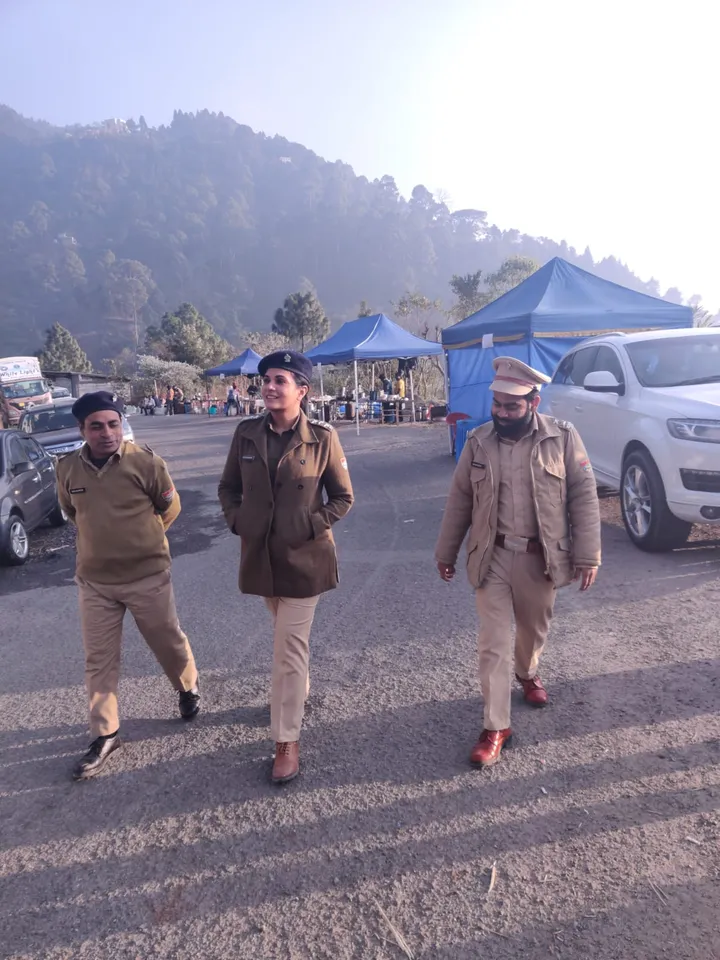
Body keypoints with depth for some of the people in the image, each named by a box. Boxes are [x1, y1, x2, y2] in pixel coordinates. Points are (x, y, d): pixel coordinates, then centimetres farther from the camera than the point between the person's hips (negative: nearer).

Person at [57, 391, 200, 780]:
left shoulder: (144, 461, -14)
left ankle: (188, 688, 41)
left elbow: (170, 506, 0)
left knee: (168, 643, 12)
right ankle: (105, 734, 23)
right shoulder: (67, 468, -4)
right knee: (99, 660, 8)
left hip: (147, 575, -3)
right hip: (94, 580, 3)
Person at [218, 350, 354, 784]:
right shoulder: (247, 433, -2)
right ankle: (301, 693, 49)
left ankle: (288, 742, 11)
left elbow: (343, 498, -3)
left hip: (304, 557, -4)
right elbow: (228, 486, 10)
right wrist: (237, 521, -3)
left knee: (289, 649, -1)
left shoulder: (322, 437, -11)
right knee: (289, 639, 23)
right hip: (260, 554, 4)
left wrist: (309, 527, -12)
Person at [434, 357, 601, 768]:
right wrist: (446, 552, 8)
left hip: (541, 558, 0)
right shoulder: (478, 441, -2)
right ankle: (497, 727, 12)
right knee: (494, 644, 0)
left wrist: (588, 556, -9)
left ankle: (528, 674, 53)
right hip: (492, 558, 0)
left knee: (534, 630, 21)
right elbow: (459, 500, 4)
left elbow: (584, 497, -5)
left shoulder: (563, 437, -7)